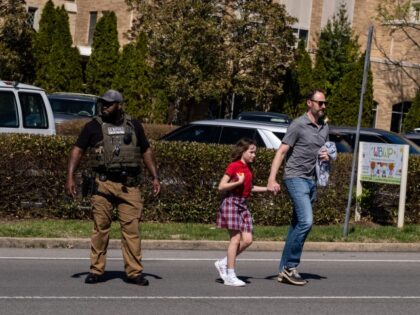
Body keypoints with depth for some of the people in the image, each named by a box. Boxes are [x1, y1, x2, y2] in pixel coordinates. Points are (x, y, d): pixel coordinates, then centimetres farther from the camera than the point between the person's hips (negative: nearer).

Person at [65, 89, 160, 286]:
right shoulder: (93, 126, 5)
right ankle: (96, 270, 9)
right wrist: (70, 177, -8)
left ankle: (134, 272, 1)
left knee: (131, 228, -3)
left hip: (129, 186, 1)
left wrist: (155, 177, 11)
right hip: (103, 184, -1)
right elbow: (77, 150, 3)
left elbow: (146, 151, 19)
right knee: (100, 228, 1)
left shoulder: (134, 126, 12)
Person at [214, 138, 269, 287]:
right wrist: (238, 182, -22)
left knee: (247, 240, 0)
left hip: (243, 204, 8)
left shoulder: (248, 168, 12)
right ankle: (230, 276, -2)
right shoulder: (233, 166, -10)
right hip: (231, 202, -8)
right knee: (236, 238, -8)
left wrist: (267, 189, 19)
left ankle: (223, 263, 14)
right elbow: (221, 186, -14)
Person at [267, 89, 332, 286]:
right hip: (296, 178, -8)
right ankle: (290, 266, -10)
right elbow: (281, 152, -11)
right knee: (306, 221, -19)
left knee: (297, 225, 8)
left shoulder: (324, 128, 14)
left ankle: (284, 270, 12)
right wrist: (272, 179, -20)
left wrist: (327, 156, 2)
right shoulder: (298, 125, -8)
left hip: (311, 181, 8)